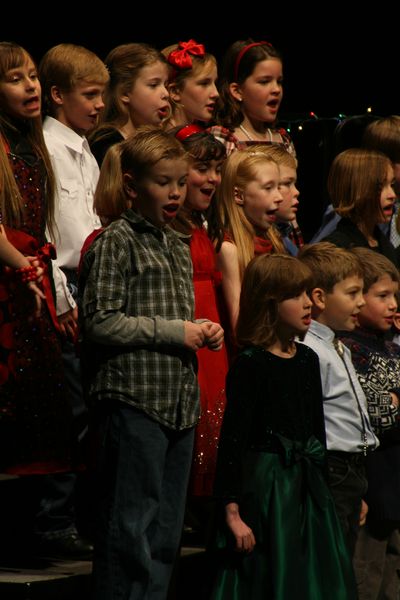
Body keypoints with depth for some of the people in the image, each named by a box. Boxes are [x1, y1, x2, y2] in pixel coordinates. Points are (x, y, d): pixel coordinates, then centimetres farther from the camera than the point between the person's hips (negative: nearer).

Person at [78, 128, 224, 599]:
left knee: (167, 525, 11)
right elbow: (99, 322, -15)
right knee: (130, 524, -6)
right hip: (133, 398, -8)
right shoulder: (115, 243, -7)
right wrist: (174, 331, -13)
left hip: (179, 401, 8)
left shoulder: (178, 248, 18)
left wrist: (202, 332, 7)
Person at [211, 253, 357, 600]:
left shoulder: (308, 359, 9)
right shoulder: (250, 365, -11)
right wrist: (232, 510, -17)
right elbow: (233, 439, -13)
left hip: (308, 487, 7)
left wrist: (320, 482, 18)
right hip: (263, 489, -7)